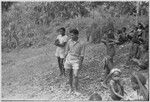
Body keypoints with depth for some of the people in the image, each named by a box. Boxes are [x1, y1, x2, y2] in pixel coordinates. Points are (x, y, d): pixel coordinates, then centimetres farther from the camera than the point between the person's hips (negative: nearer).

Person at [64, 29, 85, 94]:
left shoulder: (81, 44, -10)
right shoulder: (69, 41, 0)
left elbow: (82, 56, -6)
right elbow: (66, 51, 10)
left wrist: (80, 64, -6)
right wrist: (65, 60, 9)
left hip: (76, 61, -3)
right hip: (68, 60, 3)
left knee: (75, 76, -8)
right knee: (70, 75, 10)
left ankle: (76, 90, 8)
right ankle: (71, 88, 24)